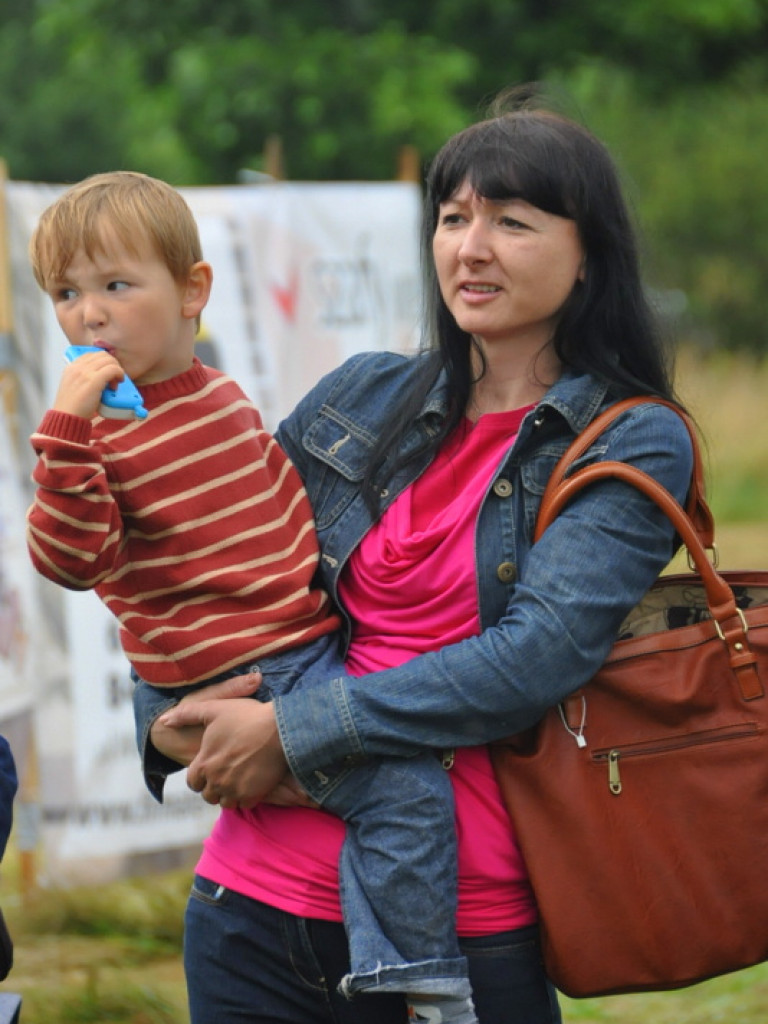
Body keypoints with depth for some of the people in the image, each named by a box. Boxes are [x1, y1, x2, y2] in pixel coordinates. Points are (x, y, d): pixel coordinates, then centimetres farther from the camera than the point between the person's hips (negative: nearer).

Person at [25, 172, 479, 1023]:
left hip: (313, 644, 8)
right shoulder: (92, 432, -10)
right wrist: (67, 432, -33)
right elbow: (68, 559, -24)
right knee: (401, 784, -19)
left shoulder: (224, 398, 10)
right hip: (236, 684, -8)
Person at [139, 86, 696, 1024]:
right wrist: (170, 720, -1)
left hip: (466, 933, -4)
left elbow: (542, 655, -16)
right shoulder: (361, 398, 10)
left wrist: (294, 732, -16)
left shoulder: (635, 444, -3)